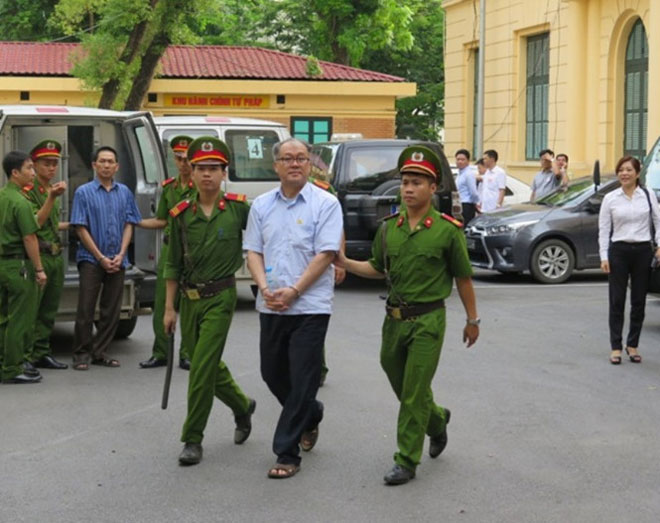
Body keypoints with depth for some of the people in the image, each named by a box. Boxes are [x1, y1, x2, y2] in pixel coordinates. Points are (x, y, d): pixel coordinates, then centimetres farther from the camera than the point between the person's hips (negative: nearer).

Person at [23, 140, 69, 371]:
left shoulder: (52, 189, 18)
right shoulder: (29, 190, -8)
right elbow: (36, 223, -19)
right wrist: (51, 198, -25)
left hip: (56, 256, 9)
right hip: (39, 256, -9)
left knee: (49, 310, 12)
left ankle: (42, 353, 19)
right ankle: (24, 356, -6)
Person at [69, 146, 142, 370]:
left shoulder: (124, 192, 9)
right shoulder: (84, 192, -1)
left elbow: (129, 225, 8)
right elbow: (81, 228, -5)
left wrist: (120, 255, -6)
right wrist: (101, 258, -10)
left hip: (117, 261, 4)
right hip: (91, 259, -3)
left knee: (111, 310, 5)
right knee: (86, 309, -5)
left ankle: (100, 352, 14)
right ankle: (82, 353, 3)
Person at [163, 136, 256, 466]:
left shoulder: (238, 208, -6)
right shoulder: (182, 214, 3)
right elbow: (173, 265, 8)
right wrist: (169, 307, 6)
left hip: (220, 297, -4)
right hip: (189, 298, 4)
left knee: (202, 367, -9)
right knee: (209, 365, 14)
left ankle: (192, 440, 1)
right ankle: (242, 407, 41)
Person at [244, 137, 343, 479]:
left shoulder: (325, 204, -4)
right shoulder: (261, 206, 10)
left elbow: (326, 254, -11)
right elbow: (253, 252, 9)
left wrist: (294, 291, -17)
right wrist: (264, 287, -9)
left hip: (309, 306, -5)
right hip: (270, 307, 5)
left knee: (302, 381, -4)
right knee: (272, 374, 14)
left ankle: (287, 454, 3)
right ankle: (311, 415, 41)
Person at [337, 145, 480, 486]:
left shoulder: (447, 230, -7)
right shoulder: (389, 227, 5)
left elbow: (463, 278, 0)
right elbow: (378, 268, 16)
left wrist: (472, 320, 4)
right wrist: (346, 263, -1)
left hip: (428, 320, -5)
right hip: (394, 318, 5)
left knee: (414, 394, -4)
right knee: (401, 387, 16)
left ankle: (407, 461, 5)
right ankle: (437, 420, 44)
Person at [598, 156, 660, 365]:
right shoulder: (610, 199, 2)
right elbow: (604, 230, 2)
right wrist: (604, 257, -5)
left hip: (642, 250, 1)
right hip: (618, 251, -1)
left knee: (639, 301, 7)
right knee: (617, 301, 2)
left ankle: (632, 345, 18)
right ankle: (616, 347, 7)